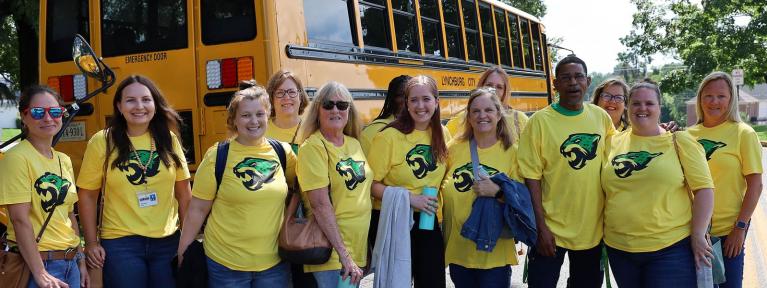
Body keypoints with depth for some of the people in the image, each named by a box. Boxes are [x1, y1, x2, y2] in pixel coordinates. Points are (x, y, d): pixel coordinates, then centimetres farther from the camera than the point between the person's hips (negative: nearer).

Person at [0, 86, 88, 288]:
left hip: (70, 262, 7)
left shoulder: (64, 160, 9)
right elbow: (20, 219, -17)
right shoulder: (17, 158, -12)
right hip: (35, 262, -7)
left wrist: (80, 260, 12)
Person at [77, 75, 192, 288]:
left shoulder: (168, 140, 2)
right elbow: (87, 195, 0)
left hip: (168, 242, 3)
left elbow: (183, 192, 7)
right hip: (120, 244, -2)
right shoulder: (102, 142, -6)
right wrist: (91, 243, -2)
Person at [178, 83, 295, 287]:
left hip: (274, 262, 3)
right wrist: (183, 254, -4)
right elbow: (197, 210, -4)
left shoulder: (283, 152, 0)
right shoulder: (217, 156, -8)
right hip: (225, 265, -2)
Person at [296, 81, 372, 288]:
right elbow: (320, 205, -19)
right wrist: (343, 255, -21)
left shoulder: (354, 144, 8)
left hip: (358, 250, 7)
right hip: (332, 254, -7)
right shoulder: (313, 147, -13)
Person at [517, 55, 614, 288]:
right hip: (551, 229, -4)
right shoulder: (540, 121, -10)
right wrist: (541, 227, -14)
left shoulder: (601, 117, 1)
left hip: (593, 229, 4)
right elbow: (531, 176, -11)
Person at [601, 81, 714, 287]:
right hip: (619, 247, 3)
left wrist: (698, 236, -8)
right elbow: (604, 190, 16)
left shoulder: (680, 141, 0)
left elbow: (703, 188, -3)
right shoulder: (614, 143, 7)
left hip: (670, 248, -3)